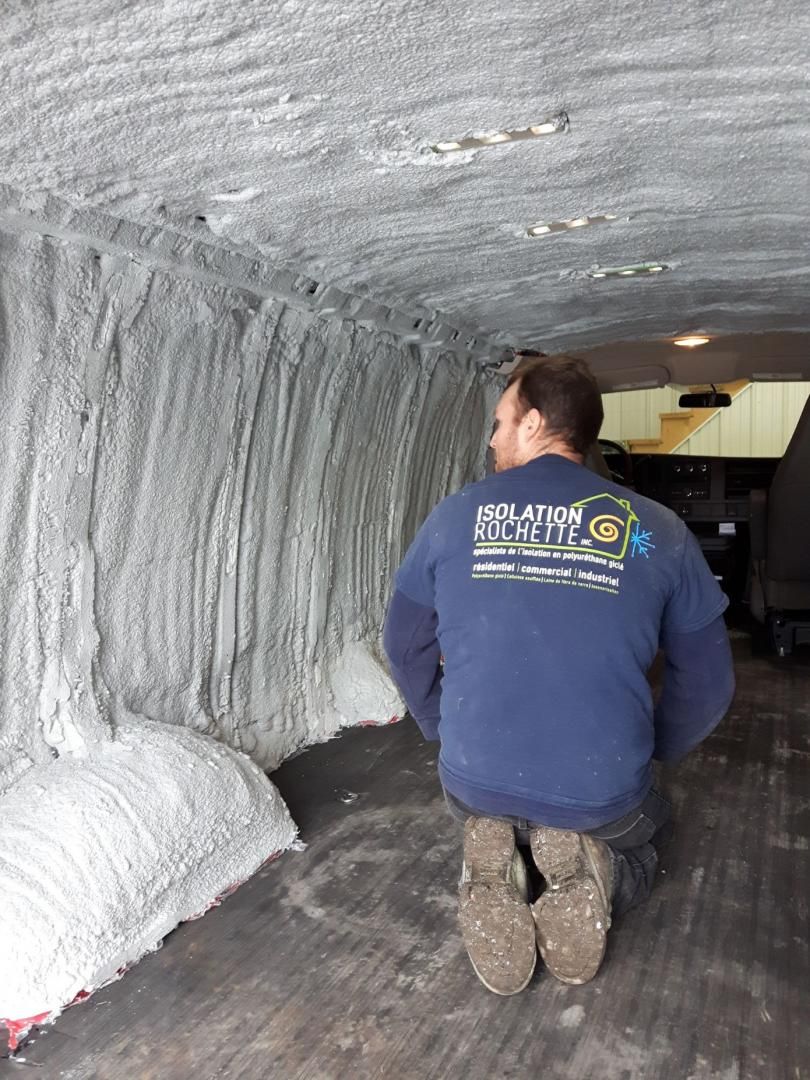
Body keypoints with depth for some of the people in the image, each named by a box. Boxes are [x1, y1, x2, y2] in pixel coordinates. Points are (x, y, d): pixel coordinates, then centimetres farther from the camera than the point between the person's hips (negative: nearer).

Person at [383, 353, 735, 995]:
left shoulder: (454, 518, -6)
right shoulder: (659, 532, -7)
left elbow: (406, 649, 6)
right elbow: (708, 683, 2)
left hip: (475, 782, 1)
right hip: (605, 796, 0)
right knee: (645, 836, 35)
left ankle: (495, 867, 0)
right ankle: (592, 876, 0)